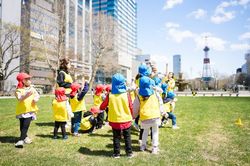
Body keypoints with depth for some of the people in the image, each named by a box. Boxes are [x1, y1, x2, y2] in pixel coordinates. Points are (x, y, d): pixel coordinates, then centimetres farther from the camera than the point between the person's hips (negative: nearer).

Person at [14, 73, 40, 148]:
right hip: (22, 110, -1)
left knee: (26, 125, -10)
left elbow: (37, 95, 10)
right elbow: (19, 99, -21)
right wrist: (26, 95, -38)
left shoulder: (31, 88, 7)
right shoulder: (19, 90, -6)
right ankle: (25, 137, 31)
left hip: (30, 110, 1)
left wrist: (36, 98, -12)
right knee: (22, 125, 10)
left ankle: (21, 140, -8)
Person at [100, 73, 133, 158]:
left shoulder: (110, 96, -12)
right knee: (127, 137, 14)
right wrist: (131, 116, 13)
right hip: (126, 120, 0)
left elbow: (102, 107, -2)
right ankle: (129, 152, 23)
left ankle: (116, 153, 21)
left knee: (116, 137, 14)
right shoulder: (126, 95, -13)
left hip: (115, 121, 0)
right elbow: (131, 107, -4)